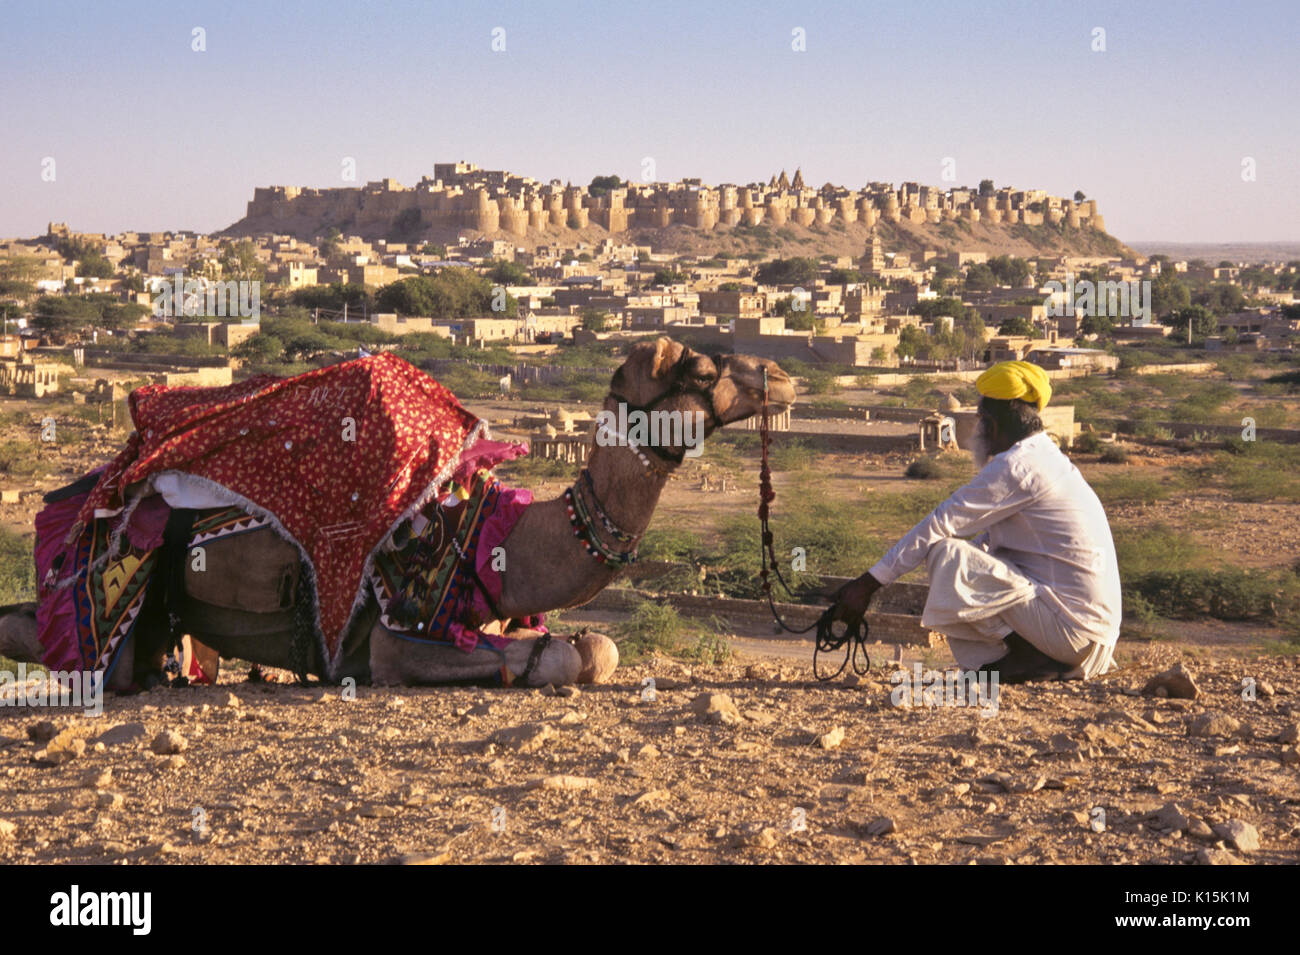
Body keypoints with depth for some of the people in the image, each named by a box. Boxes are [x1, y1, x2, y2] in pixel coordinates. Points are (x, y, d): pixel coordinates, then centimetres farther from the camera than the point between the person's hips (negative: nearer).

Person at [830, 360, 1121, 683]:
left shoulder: (1017, 466, -13)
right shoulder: (1044, 460, 18)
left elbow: (938, 525, -12)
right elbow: (988, 543, 22)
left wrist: (867, 584, -7)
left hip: (1073, 627, -10)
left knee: (945, 553, -14)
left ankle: (1026, 656, -9)